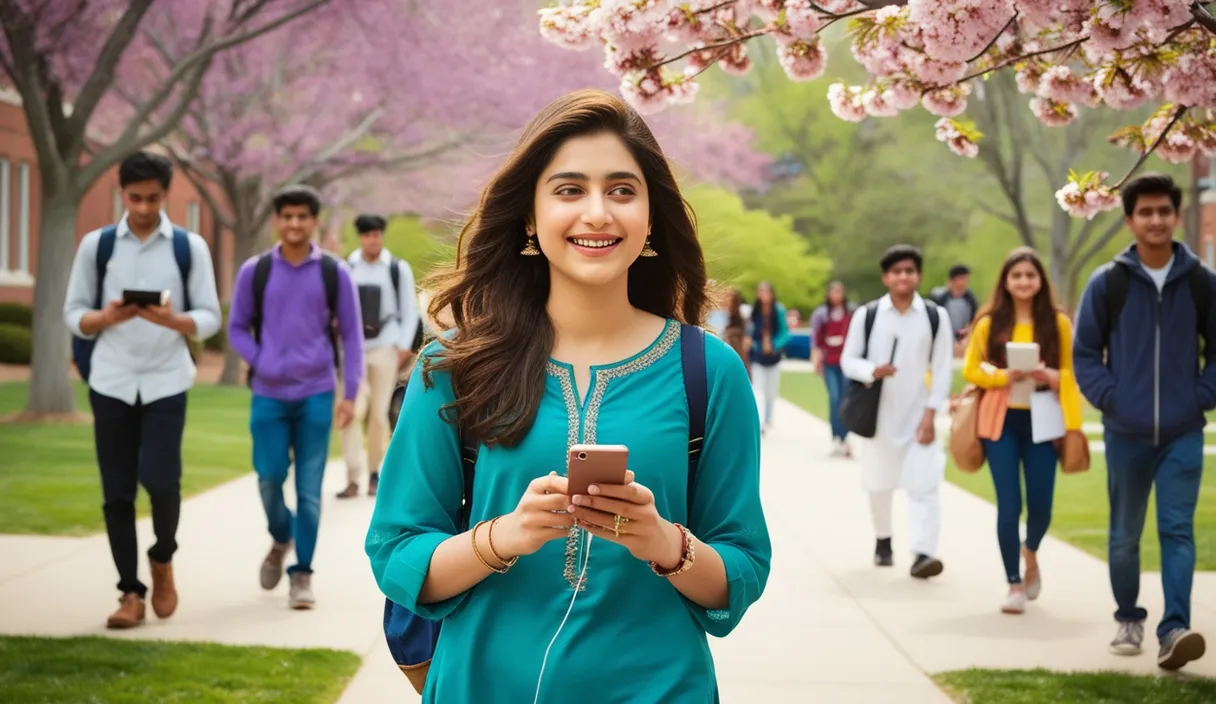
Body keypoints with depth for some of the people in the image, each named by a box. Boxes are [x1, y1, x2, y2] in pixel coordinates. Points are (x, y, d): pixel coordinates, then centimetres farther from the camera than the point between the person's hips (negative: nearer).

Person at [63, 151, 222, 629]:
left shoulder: (190, 247, 3)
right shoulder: (96, 245, 5)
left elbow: (210, 318, 1)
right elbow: (73, 315, 5)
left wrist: (174, 320, -19)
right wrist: (106, 317, -16)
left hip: (166, 383, -1)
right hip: (111, 383, 1)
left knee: (160, 481, -11)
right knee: (117, 493, 1)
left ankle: (162, 560, 18)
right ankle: (131, 593, 11)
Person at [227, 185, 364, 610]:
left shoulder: (334, 273, 1)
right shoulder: (254, 271, 2)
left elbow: (351, 335, 4)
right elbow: (237, 328, 9)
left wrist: (350, 393, -2)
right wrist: (262, 363, -7)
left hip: (316, 394, -1)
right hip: (268, 394, 1)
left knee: (310, 487, 0)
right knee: (269, 478, 0)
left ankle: (302, 574, 9)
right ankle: (280, 539, 31)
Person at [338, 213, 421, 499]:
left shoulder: (398, 269, 3)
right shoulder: (347, 268, 3)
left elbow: (409, 312, 5)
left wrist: (404, 346, -3)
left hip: (385, 347, 0)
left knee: (379, 413, 3)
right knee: (352, 411, -10)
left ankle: (374, 473, 17)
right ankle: (352, 478, -10)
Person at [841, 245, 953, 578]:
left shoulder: (935, 317, -3)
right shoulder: (866, 315, -4)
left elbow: (942, 369, -2)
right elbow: (848, 360, 0)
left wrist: (930, 414, -8)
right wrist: (872, 371, -21)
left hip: (918, 415, -1)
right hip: (877, 414, 1)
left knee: (923, 483, -14)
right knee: (878, 483, 14)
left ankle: (923, 553, -20)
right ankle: (883, 539, 35)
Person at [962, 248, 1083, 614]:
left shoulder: (1058, 323, 3)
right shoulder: (989, 323, 2)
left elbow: (1073, 373, 8)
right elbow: (971, 370, 4)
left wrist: (1050, 376, -14)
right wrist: (1005, 375, -13)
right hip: (1001, 420, -1)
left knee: (1040, 504, 0)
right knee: (1008, 504, -5)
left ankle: (1030, 552, 35)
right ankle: (1015, 584, 6)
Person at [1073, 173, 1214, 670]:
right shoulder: (1107, 283, -4)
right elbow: (1084, 352, 3)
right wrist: (1108, 398, -7)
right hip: (1125, 434, 0)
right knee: (1125, 534, 11)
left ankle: (1174, 629, -15)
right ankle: (1129, 619, 28)